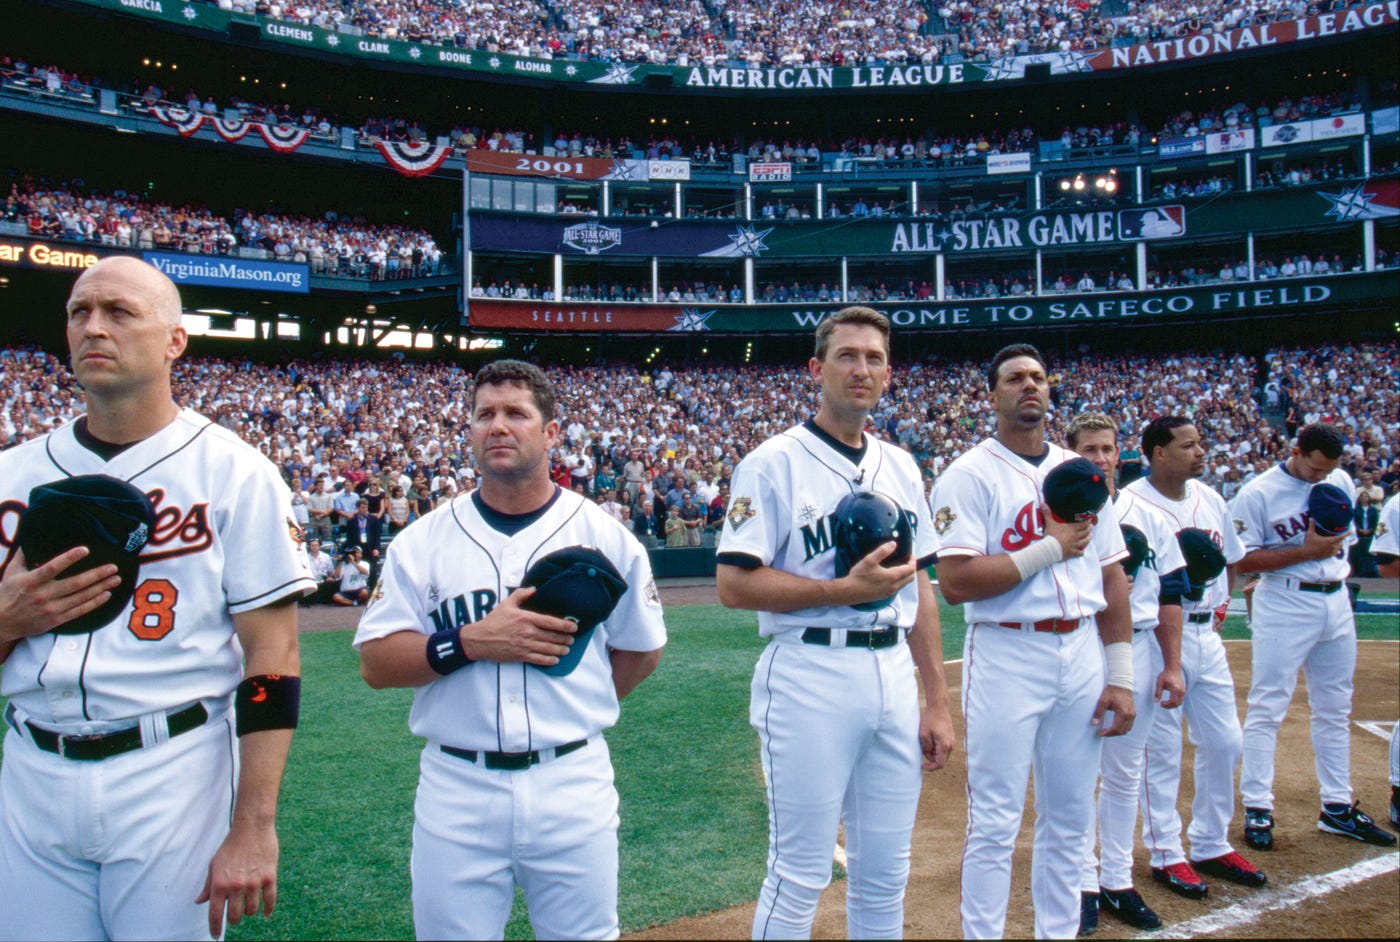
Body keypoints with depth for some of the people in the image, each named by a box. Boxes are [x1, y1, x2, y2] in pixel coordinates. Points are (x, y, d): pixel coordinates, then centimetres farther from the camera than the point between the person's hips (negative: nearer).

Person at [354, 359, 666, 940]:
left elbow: (642, 650, 10)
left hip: (574, 786, 0)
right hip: (456, 790, 0)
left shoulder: (605, 536, 0)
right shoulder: (422, 541, 1)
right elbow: (375, 663, -3)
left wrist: (576, 710, 0)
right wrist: (471, 642, -17)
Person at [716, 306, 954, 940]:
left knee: (886, 876, 15)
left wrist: (938, 703, 11)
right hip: (811, 678, -6)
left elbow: (919, 585, 14)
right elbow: (734, 584, -12)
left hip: (895, 674, 6)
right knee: (799, 876, 4)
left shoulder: (902, 468, 12)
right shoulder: (773, 463, -7)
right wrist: (845, 590, -18)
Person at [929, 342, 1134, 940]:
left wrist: (1120, 676, 6)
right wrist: (1051, 549, -15)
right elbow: (956, 583, -18)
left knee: (1069, 819, 15)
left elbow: (1112, 576, 12)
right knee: (995, 824, 2)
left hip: (1082, 655, 6)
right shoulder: (969, 475, -7)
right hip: (1007, 656, -5)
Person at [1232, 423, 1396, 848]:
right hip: (1285, 605, -6)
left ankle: (1337, 808, 24)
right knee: (1267, 708, -4)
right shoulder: (1259, 493, -11)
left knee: (1335, 710, 13)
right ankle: (1257, 809, 3)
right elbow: (1243, 559, -14)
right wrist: (1307, 551, -20)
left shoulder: (1342, 482, 7)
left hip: (1336, 601, 7)